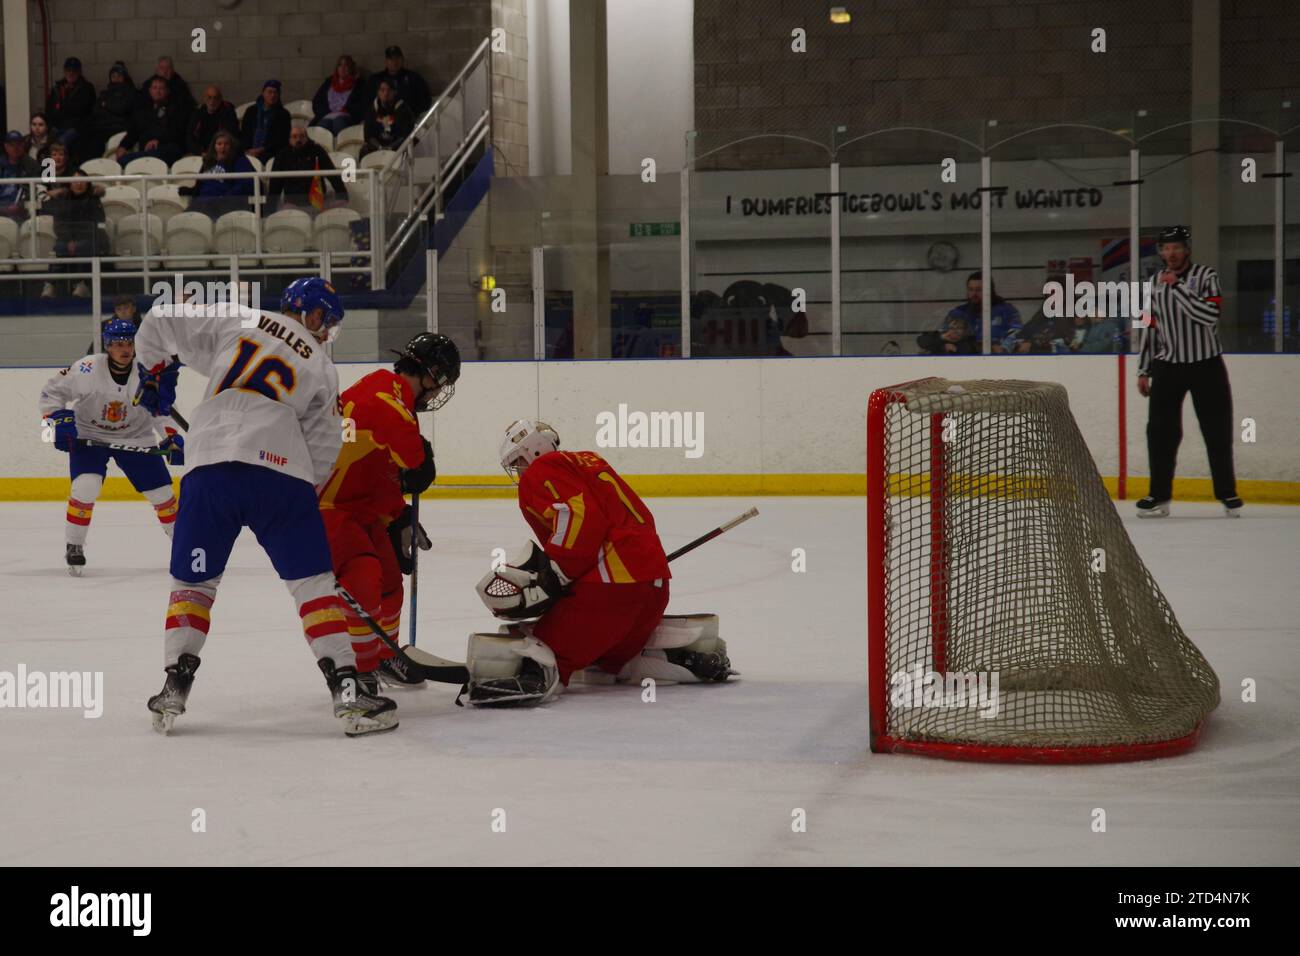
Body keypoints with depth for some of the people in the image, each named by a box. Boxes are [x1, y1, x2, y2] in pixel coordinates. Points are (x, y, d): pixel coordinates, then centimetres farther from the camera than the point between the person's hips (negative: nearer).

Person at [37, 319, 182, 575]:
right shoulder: (88, 369, -24)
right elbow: (51, 392, -13)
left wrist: (171, 438, -5)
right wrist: (58, 420, -25)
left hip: (134, 437, 3)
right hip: (88, 436, -3)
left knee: (161, 491, 2)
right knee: (86, 487, -24)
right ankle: (73, 547, -5)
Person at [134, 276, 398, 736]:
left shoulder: (233, 321, 16)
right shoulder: (322, 369, 15)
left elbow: (160, 322, 16)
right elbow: (323, 449, 12)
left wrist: (157, 371, 33)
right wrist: (303, 491, 24)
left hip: (209, 468, 2)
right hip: (282, 472, -1)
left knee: (193, 579, 17)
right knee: (313, 582, 5)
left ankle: (175, 686, 9)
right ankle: (346, 690, -3)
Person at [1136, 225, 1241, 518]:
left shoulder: (1206, 276, -5)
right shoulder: (1155, 283, 8)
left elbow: (1209, 315, -21)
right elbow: (1150, 328, 12)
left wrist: (1177, 286, -22)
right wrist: (1144, 371, 10)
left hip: (1206, 365, -3)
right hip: (1168, 366, 3)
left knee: (1218, 432, 1)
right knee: (1161, 431, -2)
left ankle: (1227, 494, 12)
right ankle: (1160, 496, 6)